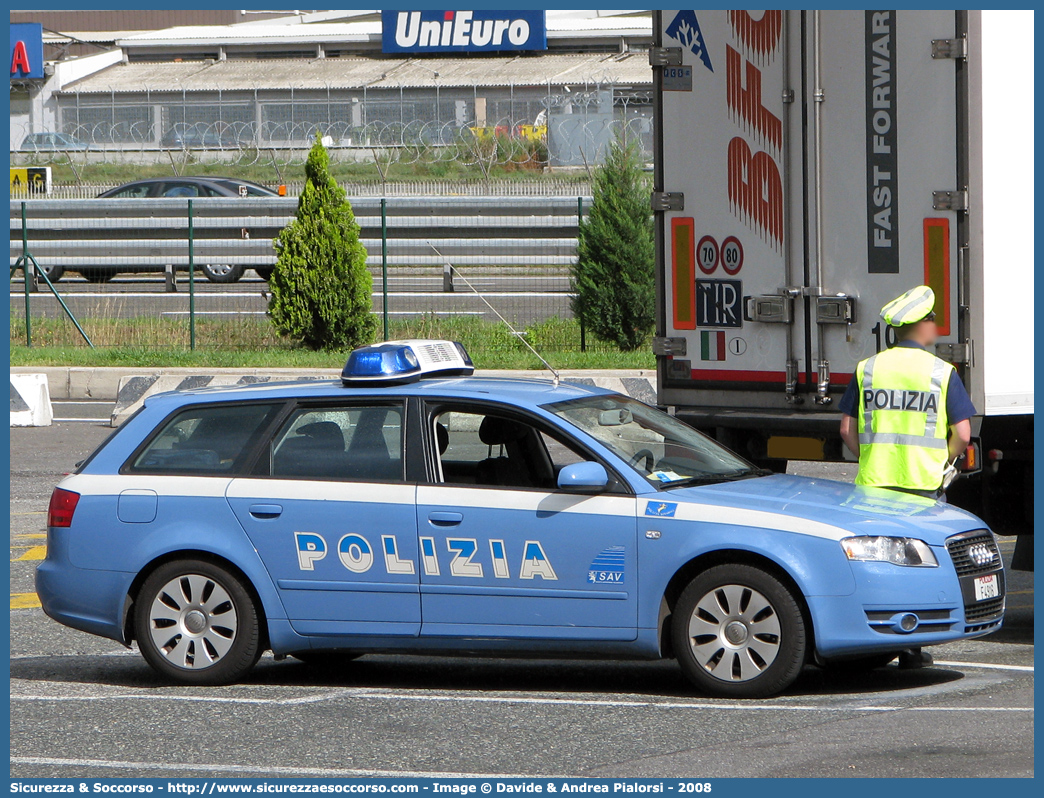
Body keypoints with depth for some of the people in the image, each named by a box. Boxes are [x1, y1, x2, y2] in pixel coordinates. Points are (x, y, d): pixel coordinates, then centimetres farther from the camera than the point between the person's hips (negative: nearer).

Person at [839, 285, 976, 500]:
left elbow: (847, 430, 6)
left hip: (874, 480, 2)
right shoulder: (942, 372, -2)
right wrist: (943, 462, 13)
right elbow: (962, 435, -3)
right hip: (926, 482, -2)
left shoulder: (866, 369, 6)